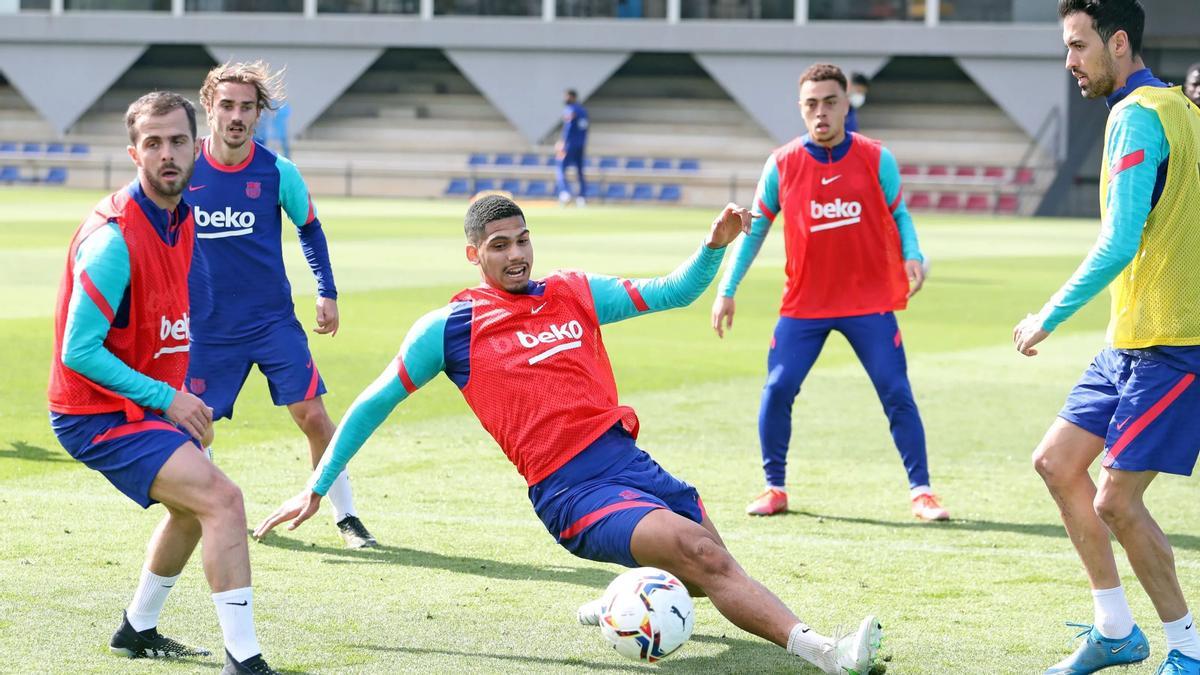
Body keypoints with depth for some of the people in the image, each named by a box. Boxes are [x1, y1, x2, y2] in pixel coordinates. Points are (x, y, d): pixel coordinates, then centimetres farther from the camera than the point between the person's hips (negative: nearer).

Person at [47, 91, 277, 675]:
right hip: (99, 413, -10)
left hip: (148, 402, 10)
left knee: (193, 508, 29)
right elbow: (79, 351, -24)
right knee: (222, 498, -23)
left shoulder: (181, 220, 4)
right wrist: (166, 399, -21)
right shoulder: (116, 237, -24)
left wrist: (181, 398, 11)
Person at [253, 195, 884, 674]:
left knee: (708, 572, 5)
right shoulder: (449, 327, 3)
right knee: (699, 551, -25)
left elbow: (671, 292, 19)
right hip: (570, 490, -6)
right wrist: (316, 488, 10)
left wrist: (715, 246, -1)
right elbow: (375, 402, 10)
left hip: (628, 458, 7)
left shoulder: (574, 293, 14)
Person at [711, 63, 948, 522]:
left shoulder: (877, 159, -3)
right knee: (777, 390, -6)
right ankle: (774, 488, 11)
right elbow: (754, 229, 6)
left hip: (870, 301, -1)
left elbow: (898, 214, 8)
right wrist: (727, 290, 2)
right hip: (803, 303, 1)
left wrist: (912, 256, -12)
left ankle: (921, 491, 5)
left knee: (896, 393, -5)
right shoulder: (781, 164, -2)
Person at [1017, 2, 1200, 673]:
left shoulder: (1137, 116, -16)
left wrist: (1049, 317, -14)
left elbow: (1119, 243, -22)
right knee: (1057, 461, 11)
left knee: (1116, 500, -8)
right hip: (1133, 340, 10)